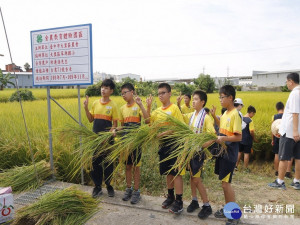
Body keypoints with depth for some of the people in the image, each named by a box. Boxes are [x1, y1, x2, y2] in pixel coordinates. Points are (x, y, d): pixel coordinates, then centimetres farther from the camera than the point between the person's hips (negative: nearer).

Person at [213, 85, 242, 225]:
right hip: (222, 151, 9)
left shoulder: (235, 114, -15)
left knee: (225, 182, -4)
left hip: (230, 153, -8)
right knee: (224, 181, 15)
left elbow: (239, 137, -19)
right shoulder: (224, 114, 11)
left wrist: (224, 139, -30)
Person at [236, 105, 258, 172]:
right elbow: (251, 131, -18)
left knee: (239, 152, 16)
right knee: (246, 153, 5)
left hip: (240, 139, 6)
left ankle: (236, 166, 21)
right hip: (247, 140, -5)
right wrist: (254, 138, -3)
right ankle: (245, 168, 14)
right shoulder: (250, 120, -16)